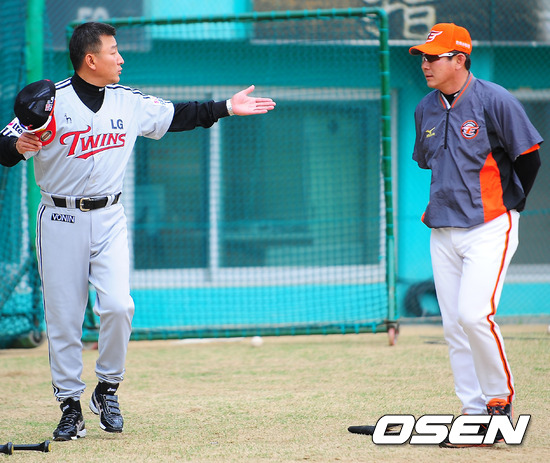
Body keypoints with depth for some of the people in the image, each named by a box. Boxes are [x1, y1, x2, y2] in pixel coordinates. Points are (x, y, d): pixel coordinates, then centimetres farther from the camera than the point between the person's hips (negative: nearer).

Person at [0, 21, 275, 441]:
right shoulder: (52, 101, -9)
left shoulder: (130, 103, 5)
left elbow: (177, 117, 18)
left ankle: (108, 390, 8)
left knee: (118, 306, -13)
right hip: (61, 221, -3)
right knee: (63, 318, -1)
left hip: (109, 219, 3)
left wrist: (226, 108, 14)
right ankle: (71, 407, 11)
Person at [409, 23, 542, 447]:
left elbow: (529, 158, -4)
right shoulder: (426, 109, 10)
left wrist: (506, 208, 2)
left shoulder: (494, 101, -10)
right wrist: (438, 205, 14)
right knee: (454, 325, 3)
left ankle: (500, 398, -1)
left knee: (474, 313, -20)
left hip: (489, 227, -7)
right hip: (443, 233, 7)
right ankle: (477, 418, 8)